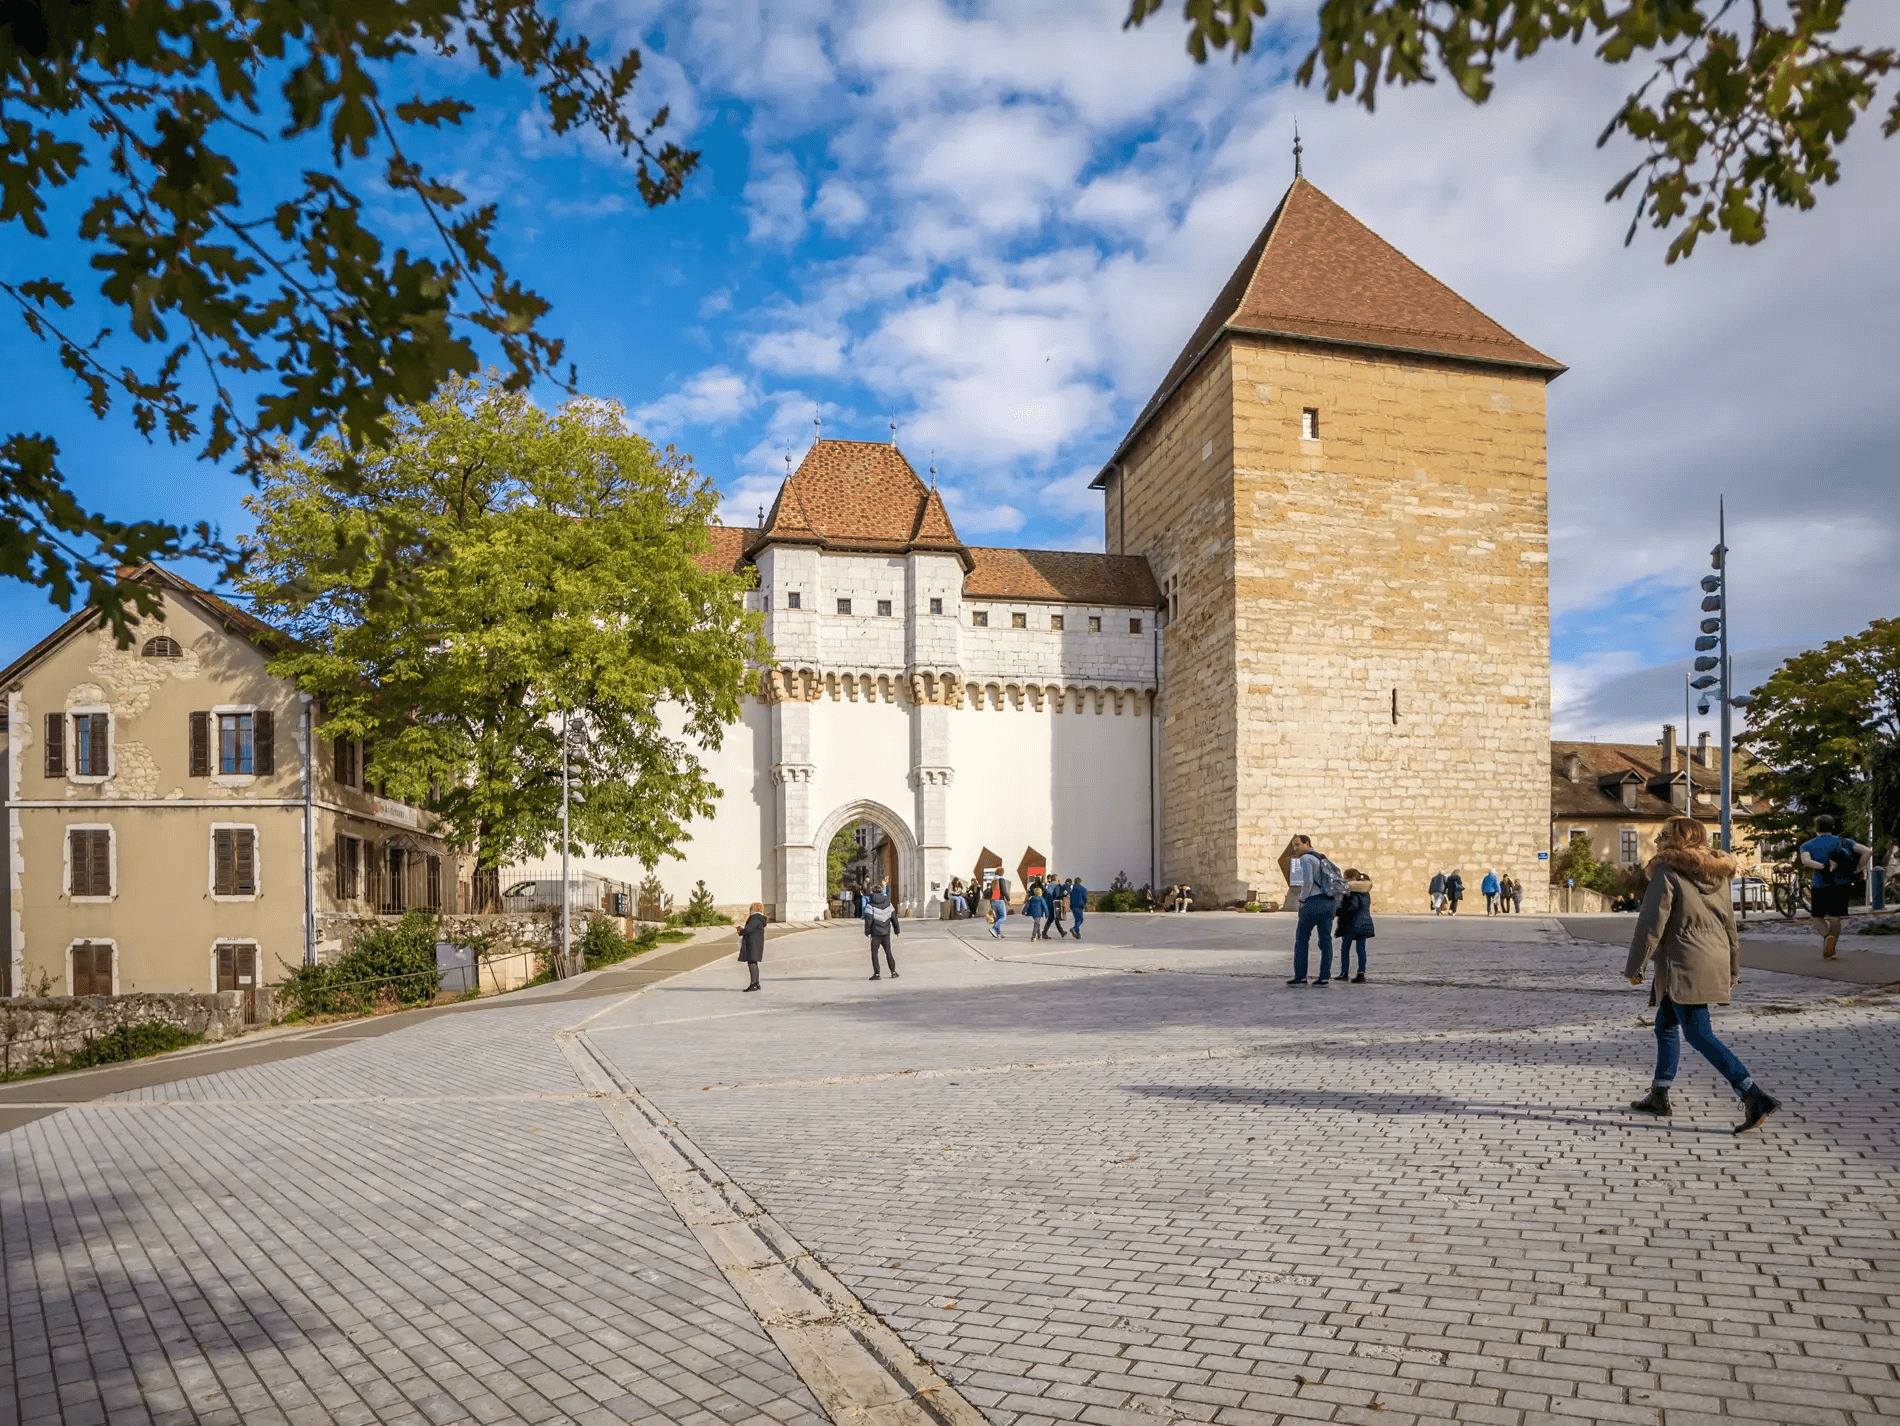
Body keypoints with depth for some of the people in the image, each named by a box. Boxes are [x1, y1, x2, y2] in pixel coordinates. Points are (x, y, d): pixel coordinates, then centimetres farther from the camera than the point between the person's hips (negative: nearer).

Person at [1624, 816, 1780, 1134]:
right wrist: (1733, 970, 26)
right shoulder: (1717, 875, 13)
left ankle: (1756, 1096, -13)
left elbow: (1651, 924, -14)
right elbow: (1729, 924, 18)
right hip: (1714, 963, 9)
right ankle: (1659, 1096, 22)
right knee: (1666, 1025, 17)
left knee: (1698, 1034, -6)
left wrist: (1635, 967, -6)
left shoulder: (1667, 872, -12)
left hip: (1685, 967, -9)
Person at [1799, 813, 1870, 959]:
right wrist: (1857, 870, -5)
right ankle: (1830, 951, 3)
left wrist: (1825, 867, -21)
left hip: (1820, 887, -1)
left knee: (1818, 917, 15)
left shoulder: (1807, 845, 1)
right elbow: (1868, 851, -8)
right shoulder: (1844, 842, 4)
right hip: (1842, 885, 1)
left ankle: (1827, 936, -13)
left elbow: (1806, 861, -20)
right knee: (1835, 918, 8)